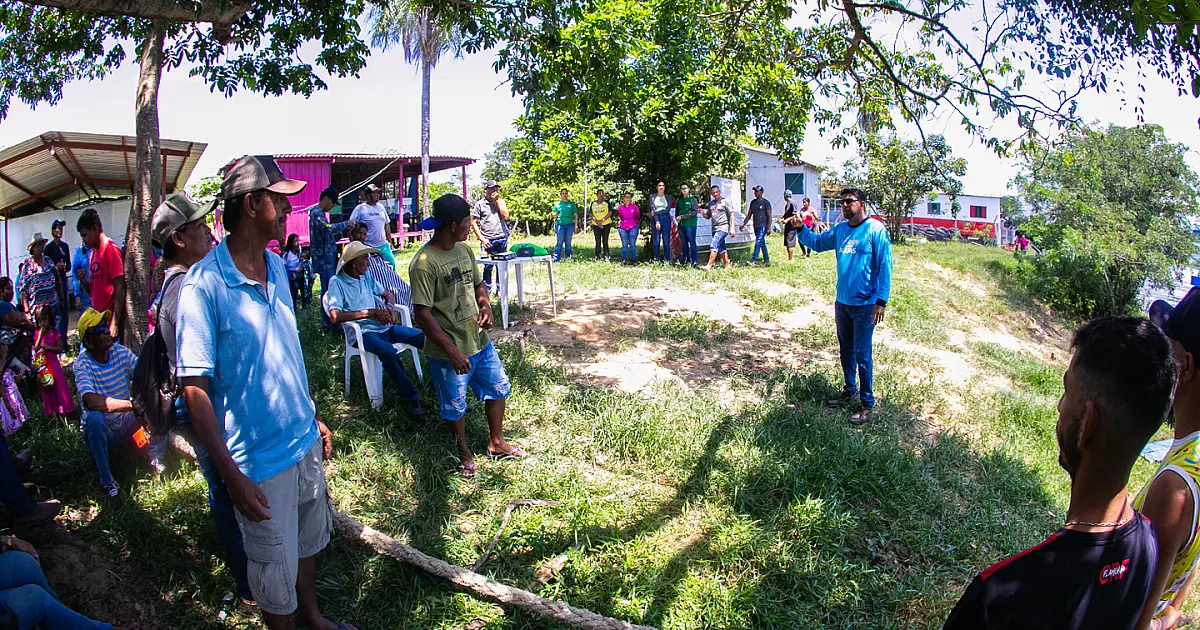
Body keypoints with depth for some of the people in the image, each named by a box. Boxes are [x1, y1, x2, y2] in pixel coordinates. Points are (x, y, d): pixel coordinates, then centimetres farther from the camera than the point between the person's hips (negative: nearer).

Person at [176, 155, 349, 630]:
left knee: (309, 540, 25)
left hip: (304, 443, 7)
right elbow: (195, 390, -19)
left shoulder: (276, 267, 2)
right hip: (260, 462, -7)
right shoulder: (203, 286, -21)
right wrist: (232, 477, -19)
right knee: (275, 572, 11)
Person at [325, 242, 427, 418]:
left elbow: (388, 295, 25)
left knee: (424, 337, -13)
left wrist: (389, 308, -1)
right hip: (364, 333, -6)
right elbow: (335, 317, -19)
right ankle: (409, 399, -26)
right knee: (388, 351, -37)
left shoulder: (366, 277, 14)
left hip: (384, 326, 7)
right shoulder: (337, 282, -6)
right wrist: (372, 313, -18)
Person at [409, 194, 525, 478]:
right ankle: (464, 452, 37)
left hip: (479, 340, 7)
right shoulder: (424, 263, -22)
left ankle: (497, 444, 40)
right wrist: (452, 351, -25)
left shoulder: (464, 250, 2)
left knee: (497, 388, 19)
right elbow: (423, 314, -23)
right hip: (449, 351, -7)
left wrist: (485, 305, -5)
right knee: (455, 406, 12)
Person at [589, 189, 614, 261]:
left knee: (605, 241, -3)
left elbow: (610, 213, -5)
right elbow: (591, 214, 4)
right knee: (598, 241, 0)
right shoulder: (593, 203, 10)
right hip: (596, 225, 2)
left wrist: (602, 220, -15)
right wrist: (597, 221, -13)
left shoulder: (607, 202, 5)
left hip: (606, 224, -1)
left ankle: (606, 256, -3)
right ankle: (598, 256, 2)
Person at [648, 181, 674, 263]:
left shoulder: (668, 197, 11)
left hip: (666, 219, 1)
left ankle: (667, 259, 0)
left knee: (666, 240, -4)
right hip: (655, 219, 0)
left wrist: (656, 212, -9)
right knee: (656, 241, -4)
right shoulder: (652, 196, 9)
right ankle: (656, 260, 1)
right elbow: (652, 209, -3)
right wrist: (657, 221, -16)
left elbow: (668, 209, -1)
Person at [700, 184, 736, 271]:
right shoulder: (711, 203, 16)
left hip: (723, 228, -7)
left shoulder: (726, 201, -2)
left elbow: (731, 215, -6)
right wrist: (702, 213, -2)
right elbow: (708, 216, 21)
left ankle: (709, 266, -23)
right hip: (715, 228, 7)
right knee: (721, 248, 11)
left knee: (714, 245, -18)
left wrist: (732, 229, -14)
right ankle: (727, 265, 20)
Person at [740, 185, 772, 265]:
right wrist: (743, 224, 11)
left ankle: (753, 260, -19)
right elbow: (749, 215, 19)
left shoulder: (766, 202, -5)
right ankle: (766, 260, 18)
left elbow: (769, 216, -7)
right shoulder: (753, 202, 13)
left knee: (758, 242, -15)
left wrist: (769, 228, -14)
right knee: (762, 243, 11)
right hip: (756, 226, 7)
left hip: (763, 226, -7)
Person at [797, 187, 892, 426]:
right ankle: (850, 391, 34)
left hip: (864, 305, -7)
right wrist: (801, 228, 5)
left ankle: (867, 404, 7)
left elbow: (884, 266, -12)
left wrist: (881, 300, -17)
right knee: (845, 351, 18)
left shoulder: (875, 230, -11)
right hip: (842, 302, 7)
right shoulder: (839, 230, 8)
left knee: (862, 355, -4)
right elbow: (816, 243, 23)